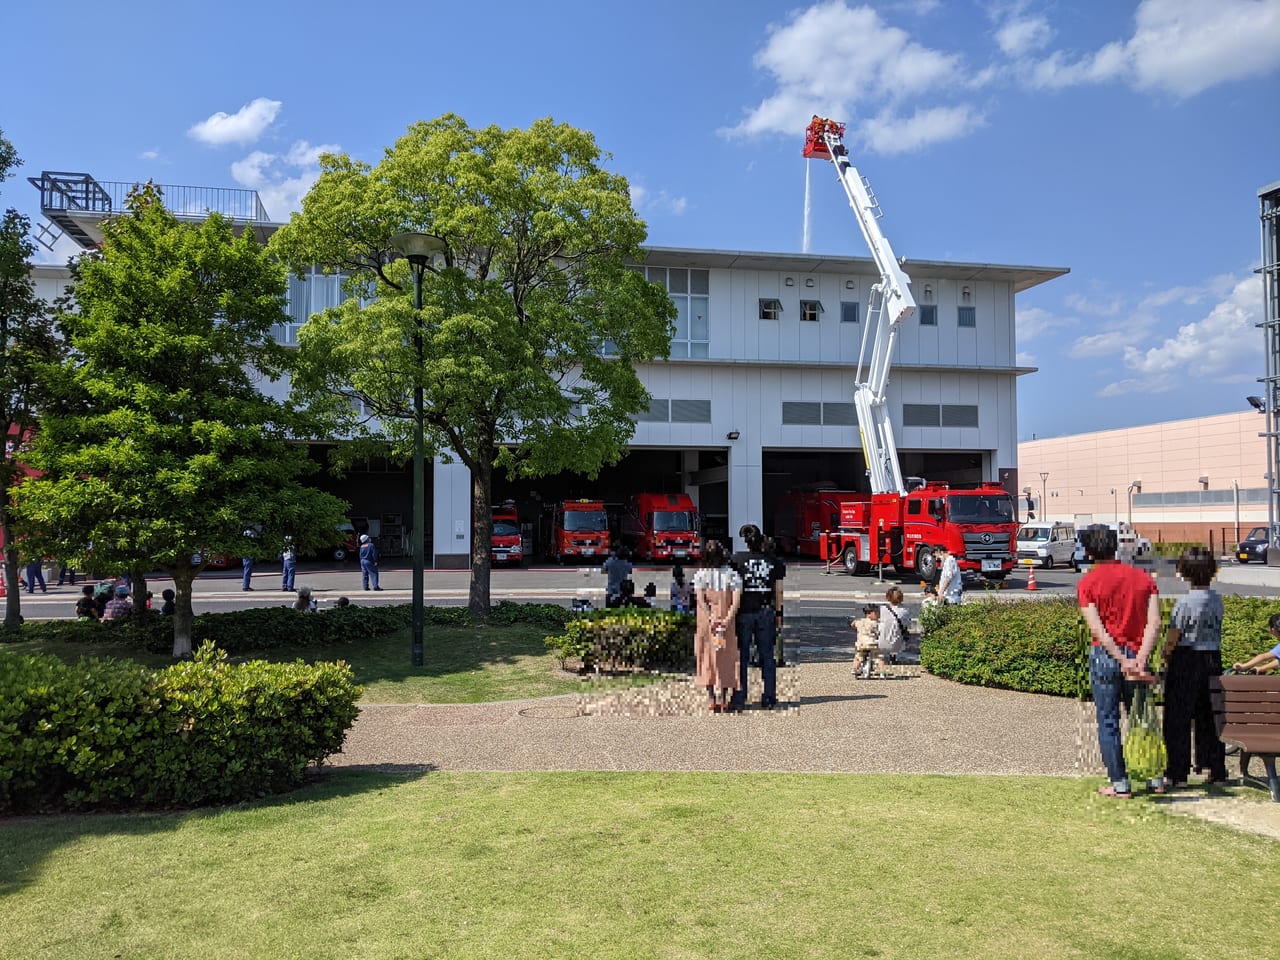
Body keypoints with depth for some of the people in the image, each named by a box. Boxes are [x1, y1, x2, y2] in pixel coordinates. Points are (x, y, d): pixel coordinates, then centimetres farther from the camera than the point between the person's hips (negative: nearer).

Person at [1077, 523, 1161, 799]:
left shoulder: (1087, 583, -5)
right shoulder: (1143, 578, 4)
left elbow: (1097, 629, -15)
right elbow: (1154, 623, -7)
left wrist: (1123, 661, -15)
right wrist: (1140, 660, -13)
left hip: (1104, 656, -3)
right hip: (1136, 654, 3)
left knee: (1108, 722, 4)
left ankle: (1119, 784, 7)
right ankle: (1155, 777, 21)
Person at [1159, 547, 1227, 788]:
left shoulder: (1185, 602, -16)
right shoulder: (1217, 600, 2)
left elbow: (1172, 638, -12)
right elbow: (1214, 630, 8)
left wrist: (1165, 656, 6)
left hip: (1186, 661, -6)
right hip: (1213, 660, 6)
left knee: (1178, 719, 2)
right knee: (1209, 717, 15)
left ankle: (1177, 773, 4)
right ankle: (1216, 770, 21)